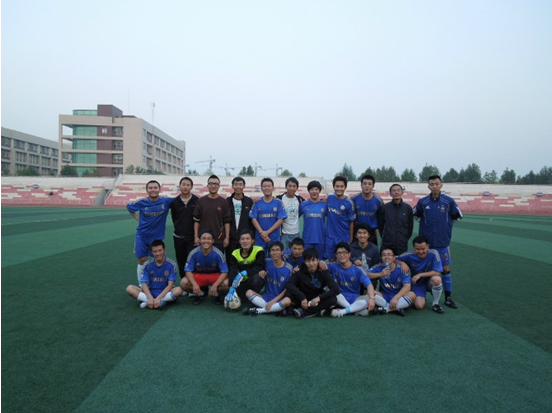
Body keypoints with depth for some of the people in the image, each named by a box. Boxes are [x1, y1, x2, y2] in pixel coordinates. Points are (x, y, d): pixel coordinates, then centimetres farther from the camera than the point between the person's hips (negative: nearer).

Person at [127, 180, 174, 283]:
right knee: (142, 261, 5)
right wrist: (138, 219, 3)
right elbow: (129, 206, 10)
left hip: (158, 236, 0)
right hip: (142, 236, 0)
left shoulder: (166, 201, -11)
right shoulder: (142, 202, -9)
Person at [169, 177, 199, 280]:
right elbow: (174, 218, 15)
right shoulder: (174, 201, 3)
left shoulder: (197, 201, -6)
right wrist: (179, 228, 11)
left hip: (192, 237, -3)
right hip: (178, 237, 3)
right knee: (181, 263, 11)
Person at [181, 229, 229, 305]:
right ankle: (200, 294, 5)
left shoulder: (218, 253, -21)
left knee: (226, 284, -32)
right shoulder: (194, 253, -18)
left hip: (215, 276, -1)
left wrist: (215, 285, -33)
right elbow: (188, 271, -14)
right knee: (183, 283, -26)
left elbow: (224, 272, -19)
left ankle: (217, 295, 5)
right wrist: (194, 284, -32)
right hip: (198, 276, 2)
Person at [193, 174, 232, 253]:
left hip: (219, 240, 0)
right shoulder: (201, 201, 3)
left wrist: (227, 237, -4)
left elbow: (227, 221, 1)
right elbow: (196, 221, 4)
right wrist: (196, 236, -2)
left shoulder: (223, 202, 2)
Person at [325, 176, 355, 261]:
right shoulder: (329, 198, 0)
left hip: (343, 237, -3)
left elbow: (351, 222, -5)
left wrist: (351, 238, -4)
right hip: (330, 236, 3)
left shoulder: (348, 203, -10)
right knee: (331, 259, 12)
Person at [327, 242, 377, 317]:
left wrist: (372, 298, -34)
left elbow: (369, 284, -16)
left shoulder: (357, 270, -5)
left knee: (369, 298, -28)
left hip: (355, 299, 0)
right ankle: (357, 309, -25)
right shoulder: (334, 267, 1)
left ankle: (342, 311, -32)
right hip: (341, 299, 1)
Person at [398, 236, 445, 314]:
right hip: (417, 284, 0)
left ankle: (435, 304, -9)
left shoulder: (433, 254, -19)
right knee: (419, 306, -22)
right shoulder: (409, 256, -16)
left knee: (437, 279, -35)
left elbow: (437, 273, -22)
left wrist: (420, 275, -25)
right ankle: (420, 298, 18)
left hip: (430, 282, 0)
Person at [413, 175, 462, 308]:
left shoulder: (449, 201, -3)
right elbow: (415, 214, 15)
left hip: (443, 242, 0)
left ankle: (448, 297, 15)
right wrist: (425, 223, 7)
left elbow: (458, 216, 11)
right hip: (426, 242, 0)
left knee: (446, 268, 4)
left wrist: (447, 223, 5)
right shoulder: (422, 202, -2)